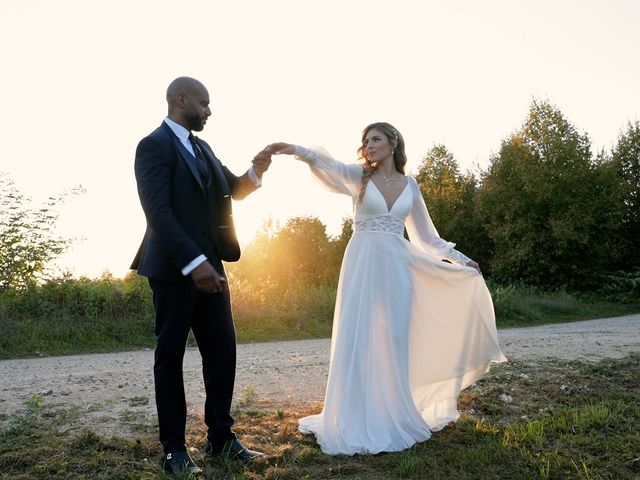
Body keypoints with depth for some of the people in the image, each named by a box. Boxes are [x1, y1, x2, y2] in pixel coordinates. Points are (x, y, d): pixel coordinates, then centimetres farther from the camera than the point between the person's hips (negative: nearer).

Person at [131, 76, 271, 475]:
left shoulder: (202, 148, 16)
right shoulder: (154, 145, -10)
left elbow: (233, 190, 20)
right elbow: (158, 211, -20)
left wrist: (255, 171, 0)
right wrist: (193, 262, -27)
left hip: (208, 264, 8)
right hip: (173, 268, -8)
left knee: (223, 349, 9)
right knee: (171, 354, 4)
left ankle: (221, 437, 22)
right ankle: (174, 447, 17)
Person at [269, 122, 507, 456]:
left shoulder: (409, 185, 12)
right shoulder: (359, 177, 3)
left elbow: (425, 234, 17)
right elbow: (329, 166, -18)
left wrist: (460, 259, 17)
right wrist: (298, 151, -37)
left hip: (397, 267, 3)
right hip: (363, 264, -2)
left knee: (394, 340, 5)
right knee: (360, 339, -3)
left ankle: (394, 417, 19)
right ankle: (358, 422, 5)